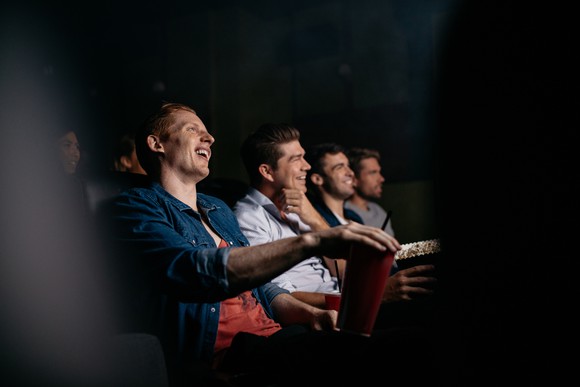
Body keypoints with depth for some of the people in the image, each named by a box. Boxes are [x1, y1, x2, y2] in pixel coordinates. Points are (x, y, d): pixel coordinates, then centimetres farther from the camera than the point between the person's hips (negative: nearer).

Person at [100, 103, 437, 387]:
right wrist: (312, 242, -29)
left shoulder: (219, 209, 24)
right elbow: (199, 271, -21)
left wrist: (309, 314, 2)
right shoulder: (133, 207, -2)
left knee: (407, 344, -15)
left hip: (273, 335, 8)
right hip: (222, 352, -7)